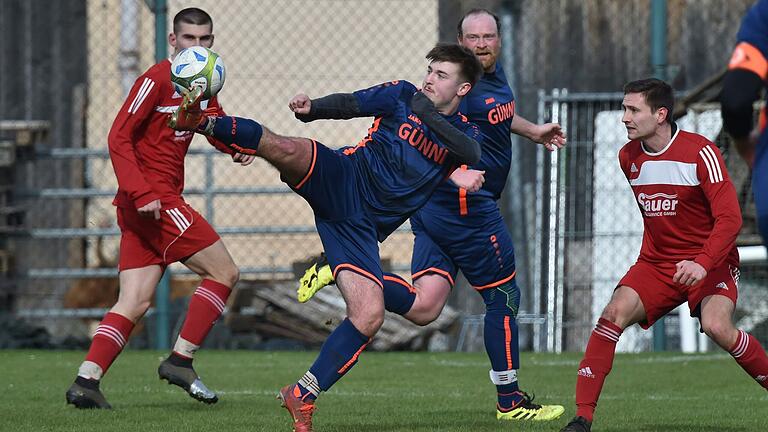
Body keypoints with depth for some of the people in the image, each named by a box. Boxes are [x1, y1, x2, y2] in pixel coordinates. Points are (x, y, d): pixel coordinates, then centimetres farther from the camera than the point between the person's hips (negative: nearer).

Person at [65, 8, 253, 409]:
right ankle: (180, 360, -3)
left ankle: (85, 380, -5)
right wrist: (142, 193, -23)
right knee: (224, 271, -5)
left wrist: (236, 146, -1)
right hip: (153, 200, -8)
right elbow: (119, 138, -13)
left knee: (134, 304, 2)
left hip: (156, 201, 8)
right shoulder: (157, 79, -11)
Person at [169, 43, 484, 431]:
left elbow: (471, 156, -9)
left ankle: (303, 396, 0)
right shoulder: (403, 95, 10)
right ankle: (201, 122, -36)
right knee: (284, 149, -34)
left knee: (369, 316, -12)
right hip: (341, 181, -2)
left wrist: (428, 114, -21)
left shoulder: (464, 132, 14)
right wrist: (311, 109, -24)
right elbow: (350, 104, -3)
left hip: (361, 227, 2)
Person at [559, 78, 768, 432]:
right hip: (656, 263, 5)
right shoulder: (628, 157, 3)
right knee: (613, 314, -18)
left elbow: (729, 218, -21)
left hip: (710, 261, -5)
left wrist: (703, 264, -35)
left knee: (716, 325, -30)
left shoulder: (700, 152, -16)